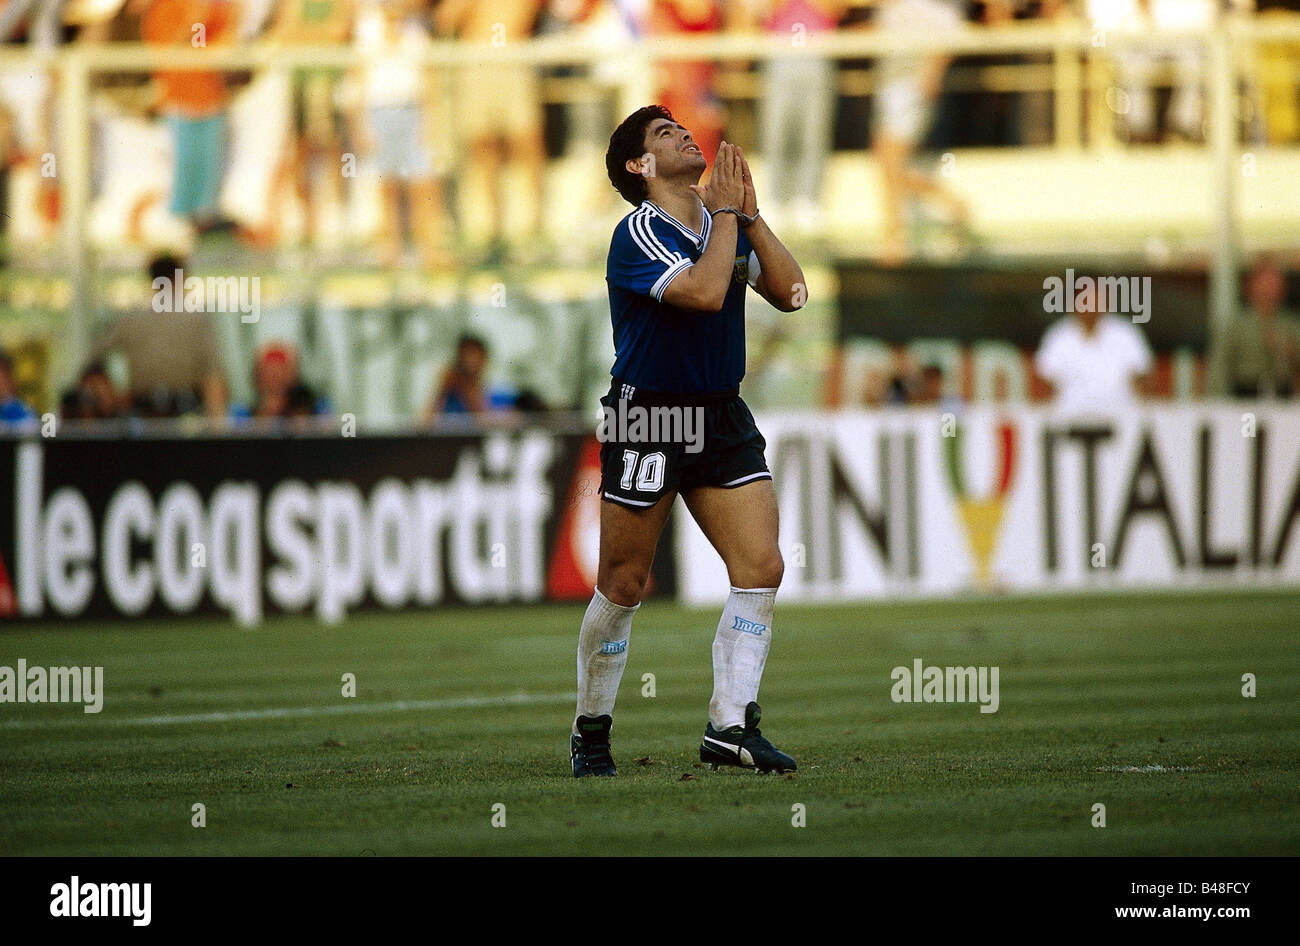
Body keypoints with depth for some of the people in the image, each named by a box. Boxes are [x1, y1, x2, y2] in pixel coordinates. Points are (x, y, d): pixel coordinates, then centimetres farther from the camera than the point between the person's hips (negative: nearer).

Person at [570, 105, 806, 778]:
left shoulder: (724, 224, 9)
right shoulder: (639, 235, -13)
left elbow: (789, 293, 2)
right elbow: (704, 292, -28)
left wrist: (749, 215, -5)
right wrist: (727, 214, -16)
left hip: (722, 420, 6)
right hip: (646, 419, -6)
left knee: (761, 567, -7)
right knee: (623, 587, 2)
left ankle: (730, 727, -4)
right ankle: (590, 732, 17)